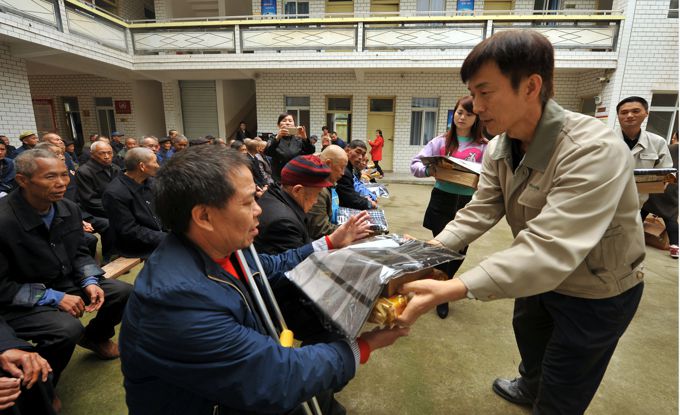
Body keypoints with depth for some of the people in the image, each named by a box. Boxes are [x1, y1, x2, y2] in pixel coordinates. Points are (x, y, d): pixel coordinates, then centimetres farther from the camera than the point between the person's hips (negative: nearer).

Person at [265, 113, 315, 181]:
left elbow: (311, 151, -10)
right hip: (279, 179, -1)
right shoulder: (274, 139, 4)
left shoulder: (299, 140, 7)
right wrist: (277, 138, -33)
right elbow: (267, 152, -17)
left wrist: (305, 138, -29)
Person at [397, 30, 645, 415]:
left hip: (597, 291, -7)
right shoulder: (499, 148, -12)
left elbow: (550, 251, -45)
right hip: (540, 277, 7)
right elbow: (480, 212, -12)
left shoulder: (594, 150, -37)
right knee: (528, 336, 32)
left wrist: (452, 290, -54)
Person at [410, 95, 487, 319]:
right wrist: (428, 170, -22)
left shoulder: (484, 146, 1)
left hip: (468, 203, 1)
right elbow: (415, 164, -2)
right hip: (443, 200, -1)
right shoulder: (441, 141, 2)